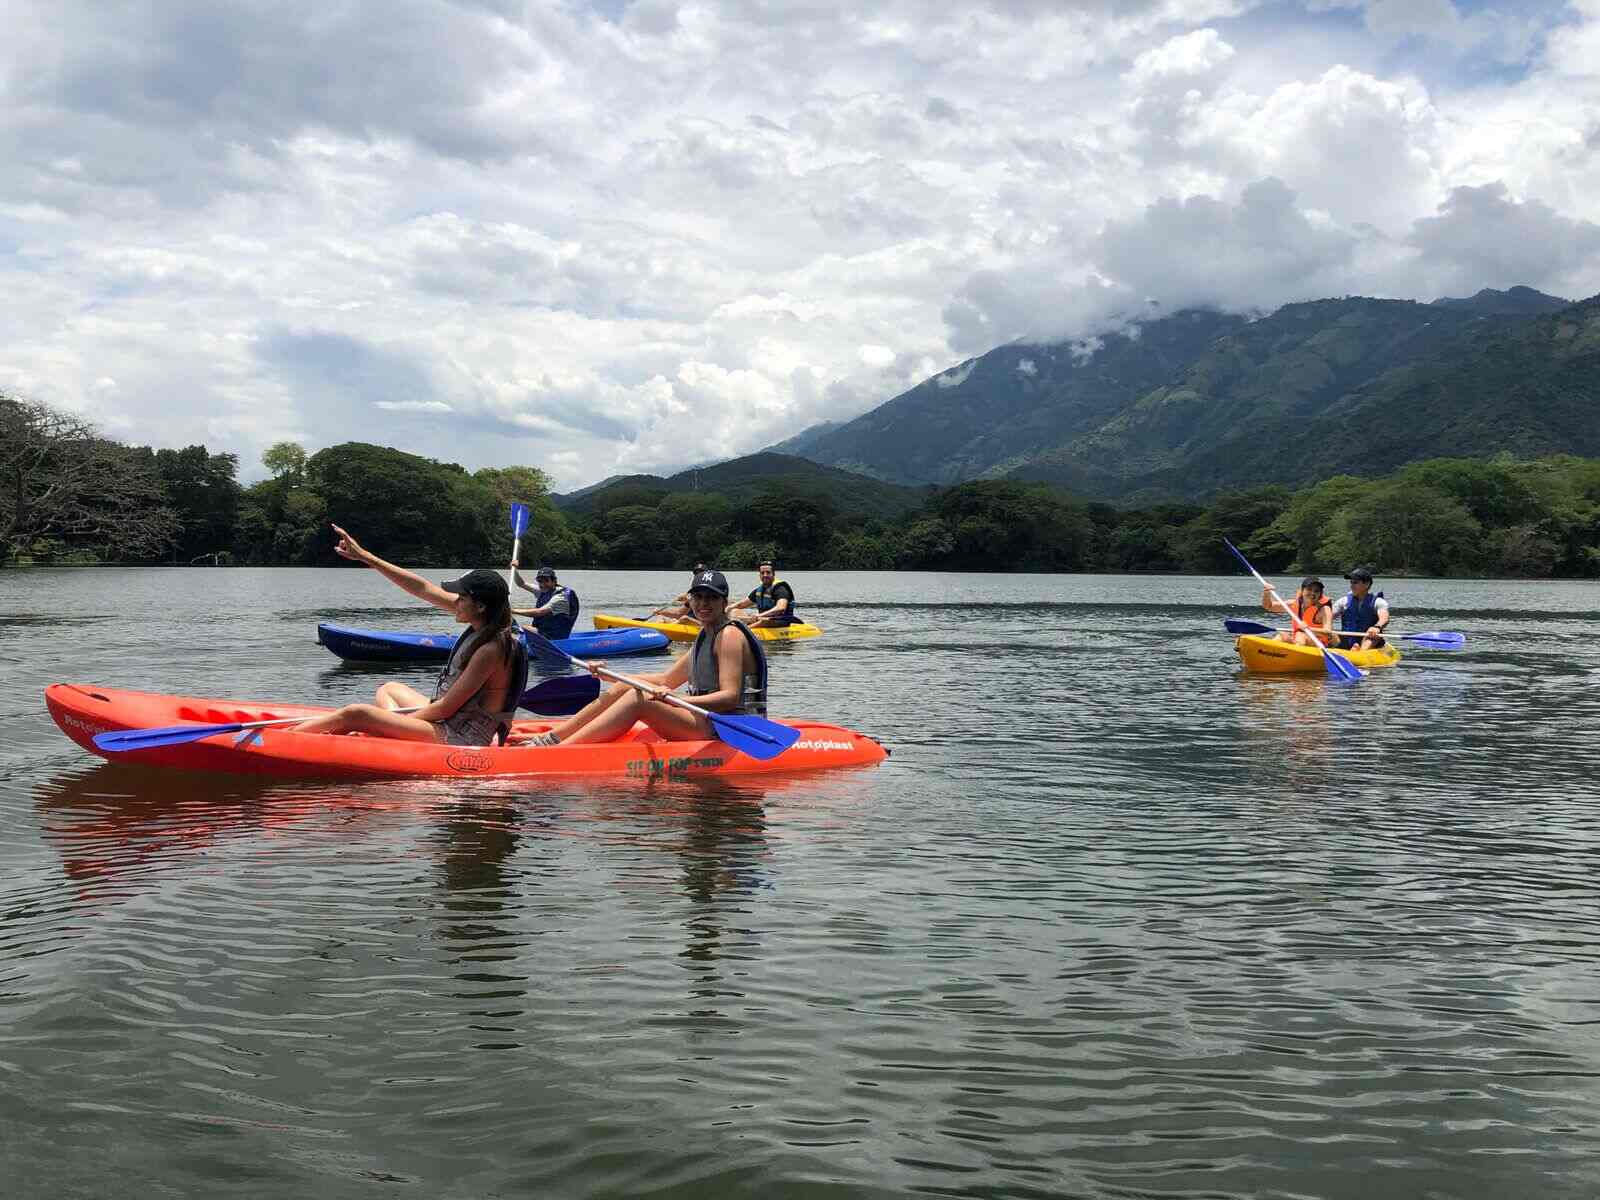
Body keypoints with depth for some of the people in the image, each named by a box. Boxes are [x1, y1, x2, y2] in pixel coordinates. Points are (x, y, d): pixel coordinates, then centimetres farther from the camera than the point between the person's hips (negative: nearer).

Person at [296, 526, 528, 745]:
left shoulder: (491, 649, -25)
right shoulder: (483, 623, 1)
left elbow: (446, 707, -20)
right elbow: (422, 588, 5)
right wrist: (365, 557, 7)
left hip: (457, 740, -10)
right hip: (453, 725, 10)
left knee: (355, 714, -15)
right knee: (389, 689, 32)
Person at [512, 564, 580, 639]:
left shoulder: (560, 597, -19)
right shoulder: (541, 591, 6)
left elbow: (539, 612, -27)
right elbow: (522, 584, 16)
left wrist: (513, 611, -25)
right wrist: (514, 569, -1)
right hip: (541, 633, 8)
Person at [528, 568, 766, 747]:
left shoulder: (730, 635, -11)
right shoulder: (705, 636, 18)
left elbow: (730, 696, -22)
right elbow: (666, 680, 22)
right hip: (708, 723, 10)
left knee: (639, 699, -23)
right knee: (624, 688, 5)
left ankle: (560, 751, -27)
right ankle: (551, 738, 4)